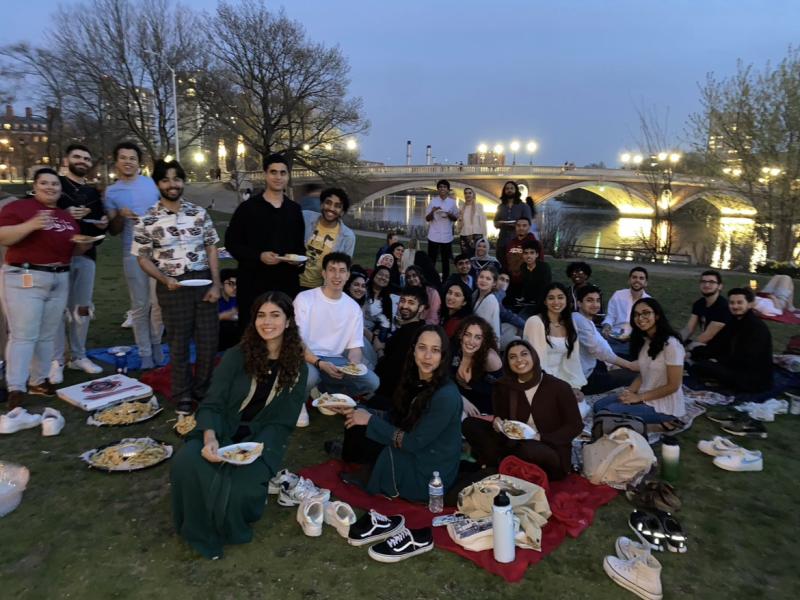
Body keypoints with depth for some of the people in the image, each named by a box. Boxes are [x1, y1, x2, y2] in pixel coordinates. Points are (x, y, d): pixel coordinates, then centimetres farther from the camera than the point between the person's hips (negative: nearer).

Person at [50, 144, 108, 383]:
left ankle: (78, 356, 19)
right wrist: (63, 214, -17)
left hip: (87, 255, 5)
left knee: (82, 308, 9)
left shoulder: (93, 193, 20)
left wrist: (103, 224, 4)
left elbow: (100, 223, 27)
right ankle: (56, 361, 1)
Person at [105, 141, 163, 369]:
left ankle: (156, 343, 22)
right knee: (139, 305, 6)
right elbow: (112, 230, 7)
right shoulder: (112, 191, 6)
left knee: (158, 302, 0)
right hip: (133, 254, 1)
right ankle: (145, 352, 15)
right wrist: (120, 215, -14)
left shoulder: (153, 183, 5)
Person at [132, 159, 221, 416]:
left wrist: (216, 284, -3)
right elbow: (143, 258, 1)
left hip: (203, 282, 2)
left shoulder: (199, 213, 3)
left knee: (209, 340, 7)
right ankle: (183, 397, 24)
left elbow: (211, 249, 5)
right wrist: (165, 280, -15)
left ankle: (202, 391, 27)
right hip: (173, 287, -2)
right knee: (179, 343, 9)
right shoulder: (147, 220, -3)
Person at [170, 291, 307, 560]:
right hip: (221, 432, 1)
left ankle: (229, 528, 6)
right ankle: (202, 533, -3)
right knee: (185, 464, -30)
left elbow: (283, 422, -1)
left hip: (261, 441, -1)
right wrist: (210, 438, -26)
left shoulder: (297, 368, 1)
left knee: (238, 487, -31)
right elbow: (212, 404, -5)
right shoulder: (237, 356, -1)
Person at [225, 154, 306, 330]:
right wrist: (259, 256, -16)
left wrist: (300, 258, -1)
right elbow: (231, 243, -2)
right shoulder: (248, 207, -1)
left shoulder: (294, 209, 13)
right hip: (254, 281, -3)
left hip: (287, 281, 3)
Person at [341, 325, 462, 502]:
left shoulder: (446, 396, -26)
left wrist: (371, 420, -14)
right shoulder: (416, 382, 0)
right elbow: (396, 419, 5)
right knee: (356, 426, -3)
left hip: (428, 476, -7)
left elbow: (414, 443, -21)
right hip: (416, 454, 7)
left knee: (358, 431, -7)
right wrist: (362, 413, -10)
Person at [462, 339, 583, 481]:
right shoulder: (504, 387, 3)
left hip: (553, 454, -3)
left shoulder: (559, 387, -7)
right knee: (469, 424, -10)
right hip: (516, 446, 4)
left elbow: (576, 425, -5)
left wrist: (541, 438, -19)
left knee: (529, 449, -40)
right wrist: (497, 421, -13)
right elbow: (499, 416, 13)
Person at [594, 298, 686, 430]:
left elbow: (673, 386, -18)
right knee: (599, 405, -2)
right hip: (645, 398, 8)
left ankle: (660, 424, -9)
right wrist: (629, 392, -7)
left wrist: (639, 397, -16)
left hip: (664, 406, -8)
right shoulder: (644, 341, 7)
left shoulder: (670, 344, -19)